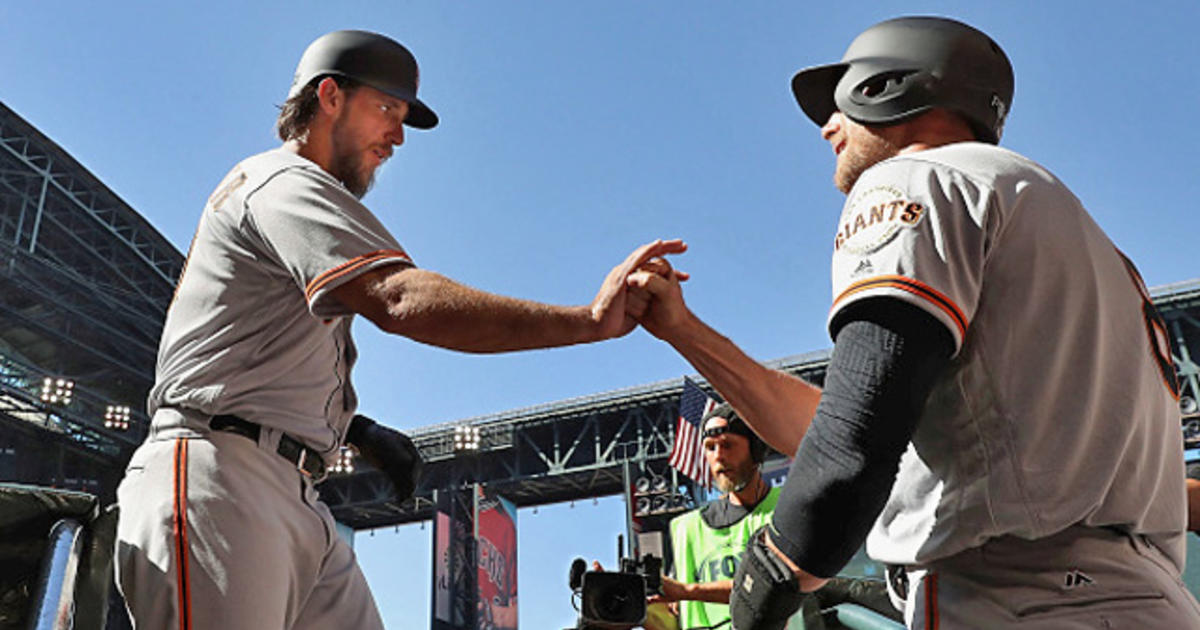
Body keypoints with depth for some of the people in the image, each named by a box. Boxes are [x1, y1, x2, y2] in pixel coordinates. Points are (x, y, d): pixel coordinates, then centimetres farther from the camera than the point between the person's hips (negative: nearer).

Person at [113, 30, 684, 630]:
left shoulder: (271, 191, 28)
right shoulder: (285, 180, -5)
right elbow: (402, 299, -25)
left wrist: (353, 427, 13)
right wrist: (590, 320, -29)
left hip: (291, 502, 10)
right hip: (215, 485, -10)